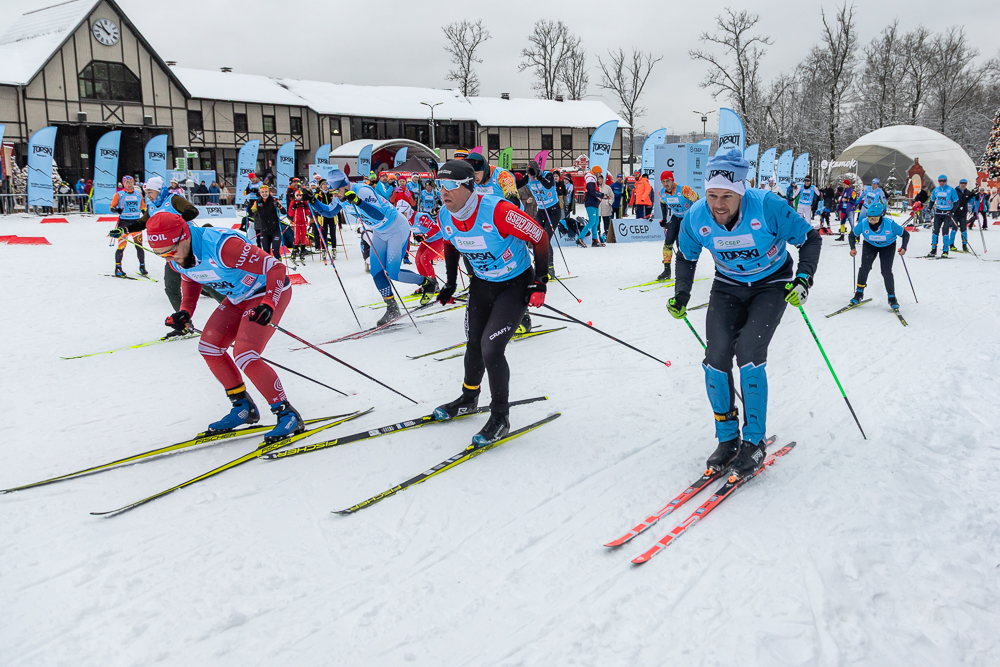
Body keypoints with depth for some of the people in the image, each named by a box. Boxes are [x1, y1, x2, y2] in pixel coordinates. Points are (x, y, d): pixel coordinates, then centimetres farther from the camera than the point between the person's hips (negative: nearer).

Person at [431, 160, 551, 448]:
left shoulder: (498, 211, -31)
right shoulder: (444, 217, -11)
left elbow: (540, 238, -21)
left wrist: (539, 282, -19)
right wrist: (450, 284, 13)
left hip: (516, 285, -6)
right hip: (481, 284, 6)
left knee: (491, 349, -15)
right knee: (474, 346, 13)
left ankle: (500, 418, 3)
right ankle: (469, 398, 41)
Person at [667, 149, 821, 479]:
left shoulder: (767, 206, -28)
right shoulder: (696, 217, -18)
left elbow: (810, 238, -13)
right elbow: (686, 256, 5)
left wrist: (803, 278, -26)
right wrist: (681, 297, -2)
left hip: (772, 287, -3)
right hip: (728, 288, 4)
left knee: (748, 355, -20)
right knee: (716, 359, -10)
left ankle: (754, 442, -4)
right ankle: (727, 439, 9)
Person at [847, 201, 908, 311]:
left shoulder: (890, 224, -32)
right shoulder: (863, 223, -28)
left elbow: (905, 235, -18)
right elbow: (852, 236, -10)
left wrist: (903, 248, -33)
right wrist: (852, 248, -26)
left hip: (888, 247, -1)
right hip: (870, 245, 2)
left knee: (886, 271, -9)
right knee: (864, 267, -15)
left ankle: (892, 298, 6)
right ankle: (859, 294, 0)